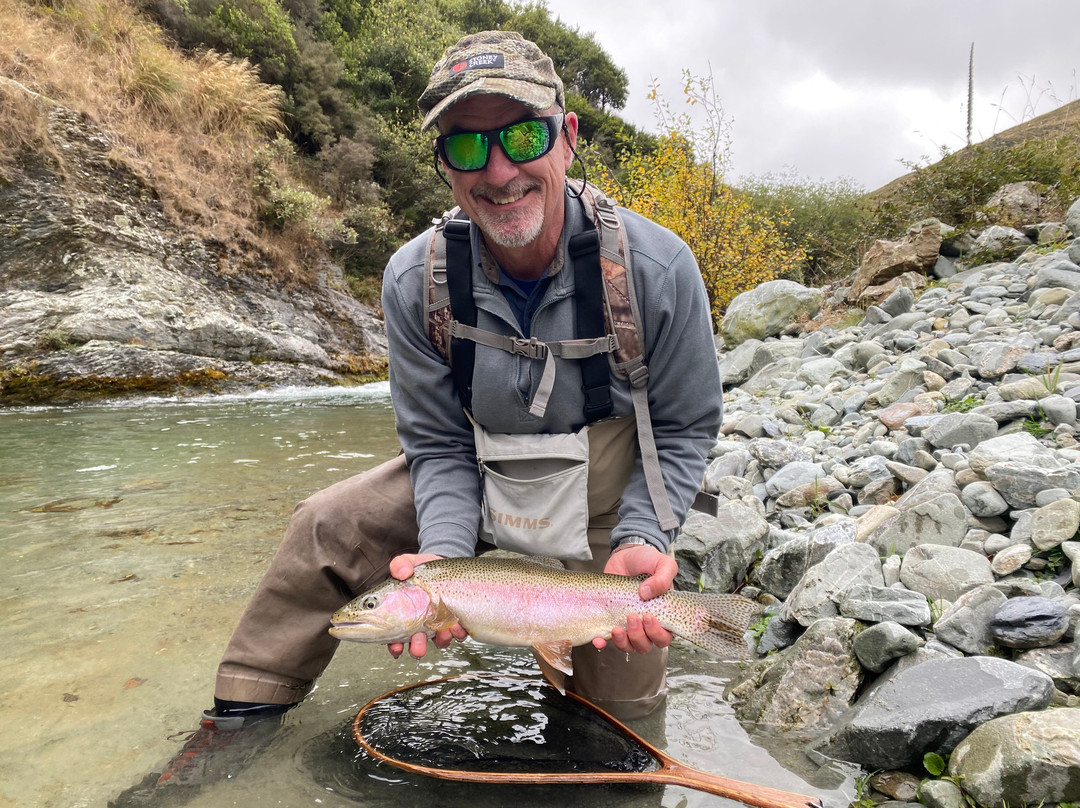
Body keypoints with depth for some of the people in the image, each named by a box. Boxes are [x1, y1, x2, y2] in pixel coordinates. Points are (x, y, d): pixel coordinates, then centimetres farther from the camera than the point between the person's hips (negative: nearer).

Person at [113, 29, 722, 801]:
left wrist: (643, 540, -26)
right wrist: (447, 551, -28)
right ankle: (246, 711, 14)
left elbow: (684, 426, -12)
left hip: (614, 493, -1)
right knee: (326, 527, -8)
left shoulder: (655, 266, -25)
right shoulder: (416, 280, -19)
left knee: (618, 701, 8)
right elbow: (439, 441, -11)